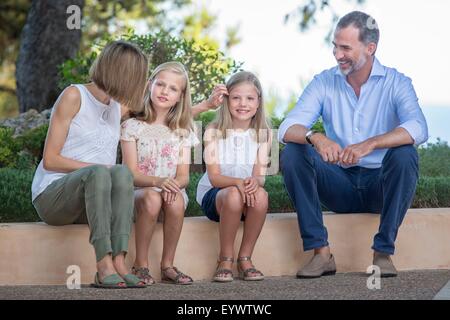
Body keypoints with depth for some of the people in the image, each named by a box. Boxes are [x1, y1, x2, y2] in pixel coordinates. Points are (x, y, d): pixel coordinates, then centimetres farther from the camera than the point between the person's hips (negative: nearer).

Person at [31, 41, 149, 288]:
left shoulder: (119, 107, 15)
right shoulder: (74, 96, -5)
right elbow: (50, 160, -9)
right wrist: (96, 168, -19)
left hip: (91, 200, 5)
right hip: (51, 196, -5)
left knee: (122, 172, -28)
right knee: (98, 173, -36)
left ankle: (118, 262, -40)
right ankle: (104, 265, -44)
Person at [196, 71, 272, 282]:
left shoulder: (262, 134, 0)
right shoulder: (214, 131, -8)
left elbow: (260, 176, -7)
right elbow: (214, 177, -14)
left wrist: (254, 182, -33)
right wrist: (238, 182, -35)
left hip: (248, 194, 2)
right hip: (213, 195, -2)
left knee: (261, 195, -33)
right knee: (233, 195, -37)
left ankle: (245, 258, -17)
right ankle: (225, 260, -19)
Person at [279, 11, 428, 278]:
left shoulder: (396, 83, -6)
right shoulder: (324, 83, 1)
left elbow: (418, 129, -26)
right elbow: (288, 128, -12)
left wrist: (371, 144, -43)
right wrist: (315, 137, -36)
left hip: (380, 185, -2)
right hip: (340, 184, 2)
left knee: (404, 154, -31)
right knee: (293, 153, -20)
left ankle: (384, 252, -22)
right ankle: (321, 252, -22)